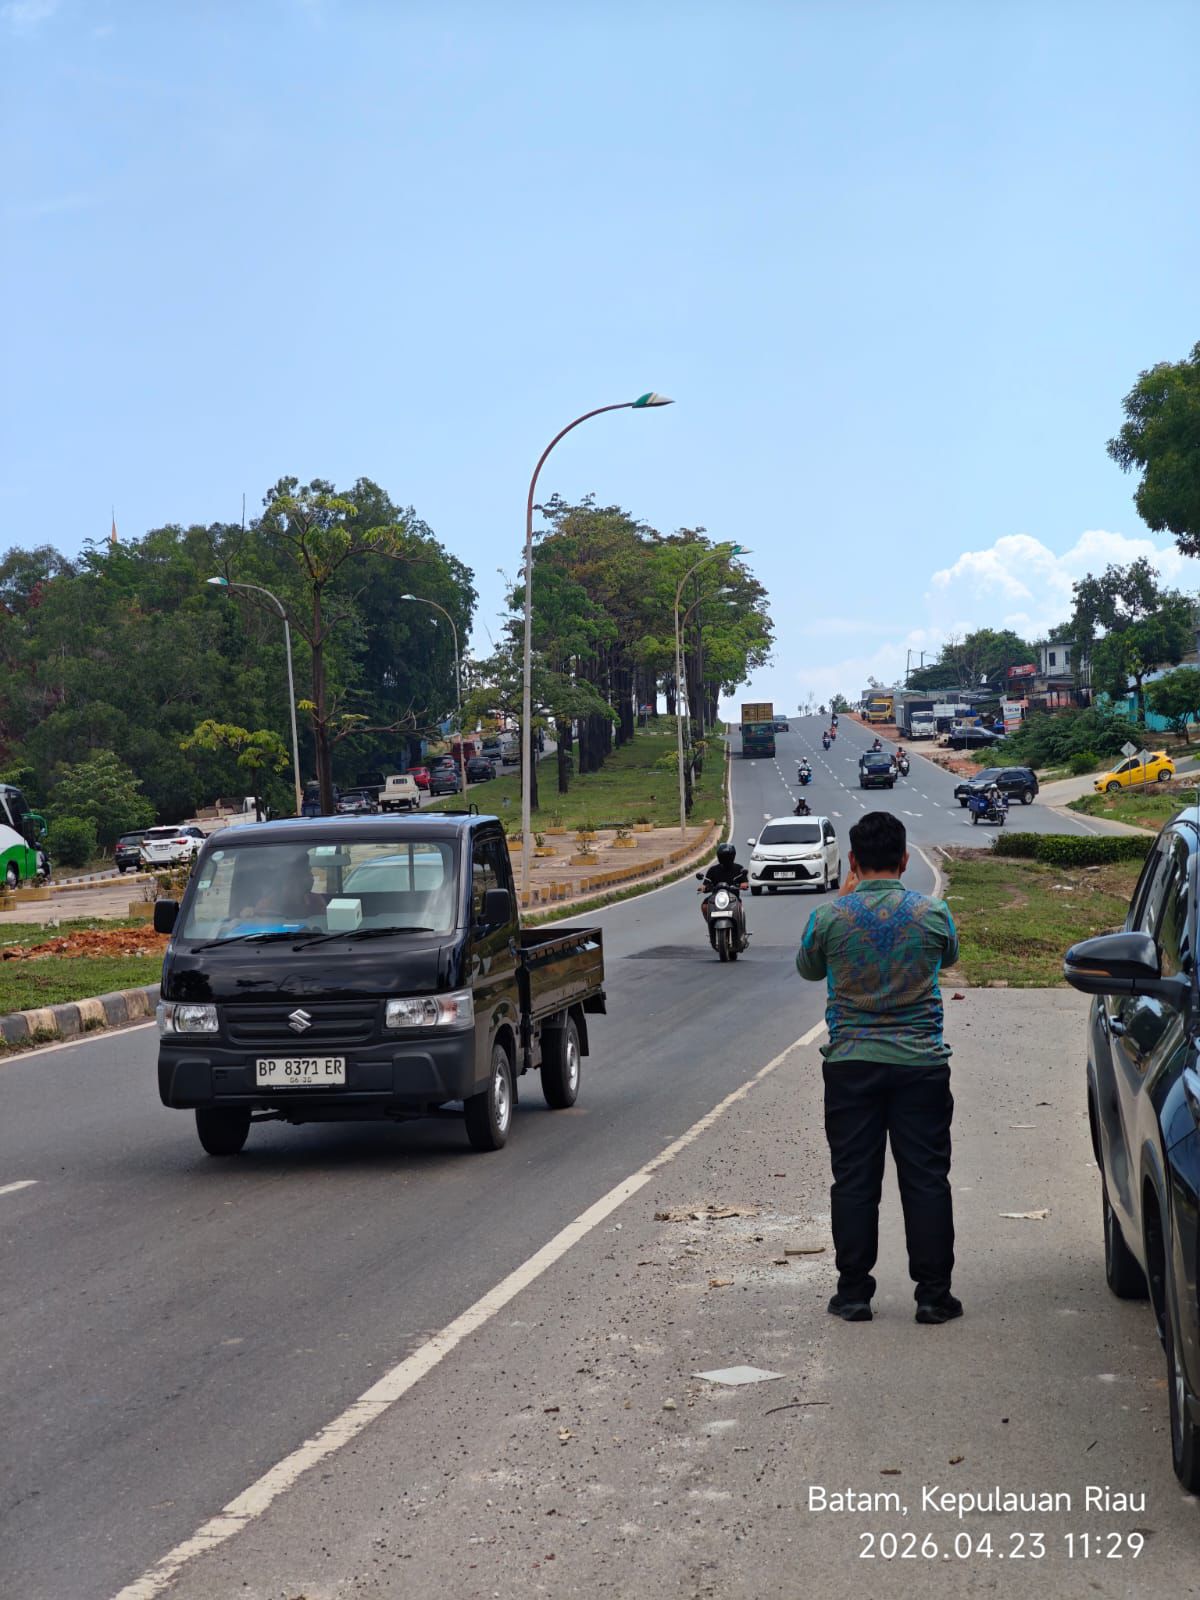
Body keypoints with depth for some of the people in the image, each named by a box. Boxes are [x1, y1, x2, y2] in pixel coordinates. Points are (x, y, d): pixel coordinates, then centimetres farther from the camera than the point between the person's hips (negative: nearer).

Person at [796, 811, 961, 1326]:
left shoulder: (829, 918, -8)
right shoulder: (932, 915, -6)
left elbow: (808, 968, 13)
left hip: (851, 1066, 0)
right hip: (921, 1065, 0)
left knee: (853, 1181, 7)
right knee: (926, 1180, 6)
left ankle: (853, 1293, 10)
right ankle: (933, 1294, 9)